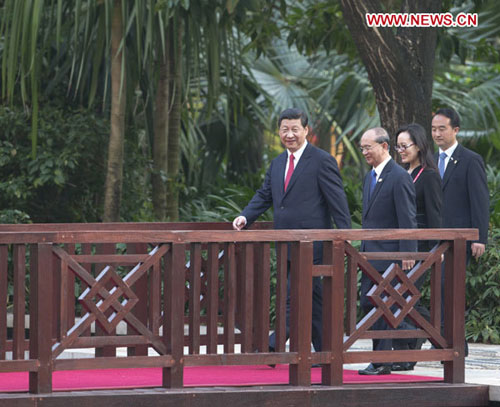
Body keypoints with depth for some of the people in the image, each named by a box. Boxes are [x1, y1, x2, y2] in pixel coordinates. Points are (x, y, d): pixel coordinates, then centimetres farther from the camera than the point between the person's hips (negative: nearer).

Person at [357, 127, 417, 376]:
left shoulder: (399, 177, -12)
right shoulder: (370, 177, 16)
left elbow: (407, 220, -15)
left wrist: (407, 254, -19)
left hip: (388, 253, -9)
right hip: (371, 253, 9)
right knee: (368, 304, 7)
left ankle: (382, 362, -3)